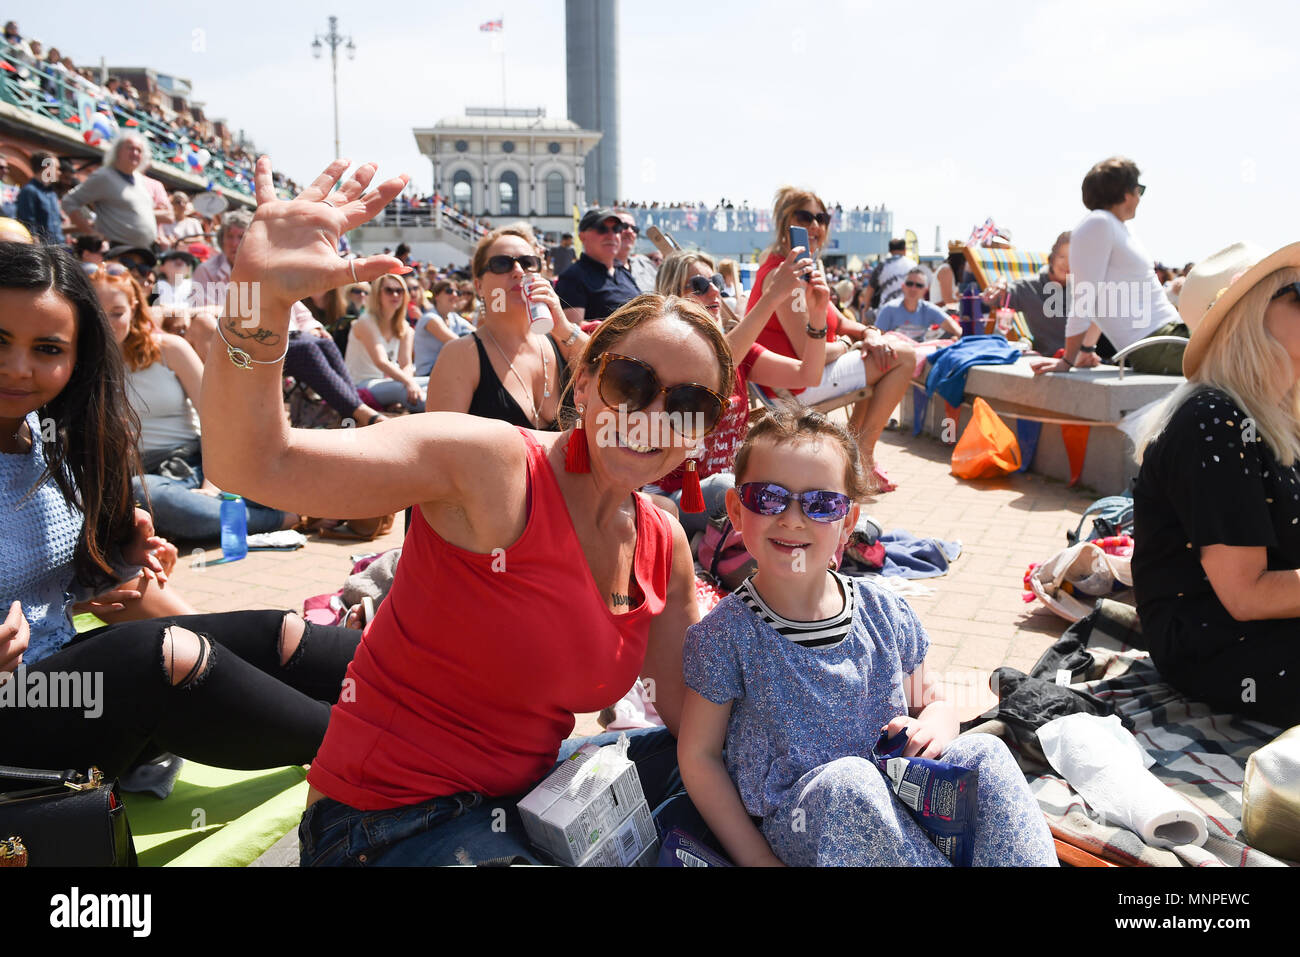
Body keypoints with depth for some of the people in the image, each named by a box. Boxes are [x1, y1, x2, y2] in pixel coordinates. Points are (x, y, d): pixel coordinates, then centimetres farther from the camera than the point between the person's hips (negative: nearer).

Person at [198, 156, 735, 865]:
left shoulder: (664, 547, -1)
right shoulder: (494, 466, -22)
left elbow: (690, 712, 7)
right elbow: (252, 464, -32)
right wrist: (260, 300, -47)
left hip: (529, 793, 7)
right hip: (392, 825, -6)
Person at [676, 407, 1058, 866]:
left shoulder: (886, 613, 0)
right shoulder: (724, 636, -11)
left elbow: (934, 702, 14)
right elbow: (698, 754, -5)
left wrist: (932, 728, -11)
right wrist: (756, 858, -9)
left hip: (905, 806, 4)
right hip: (800, 830, -4)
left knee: (985, 754, -20)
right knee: (845, 779, -35)